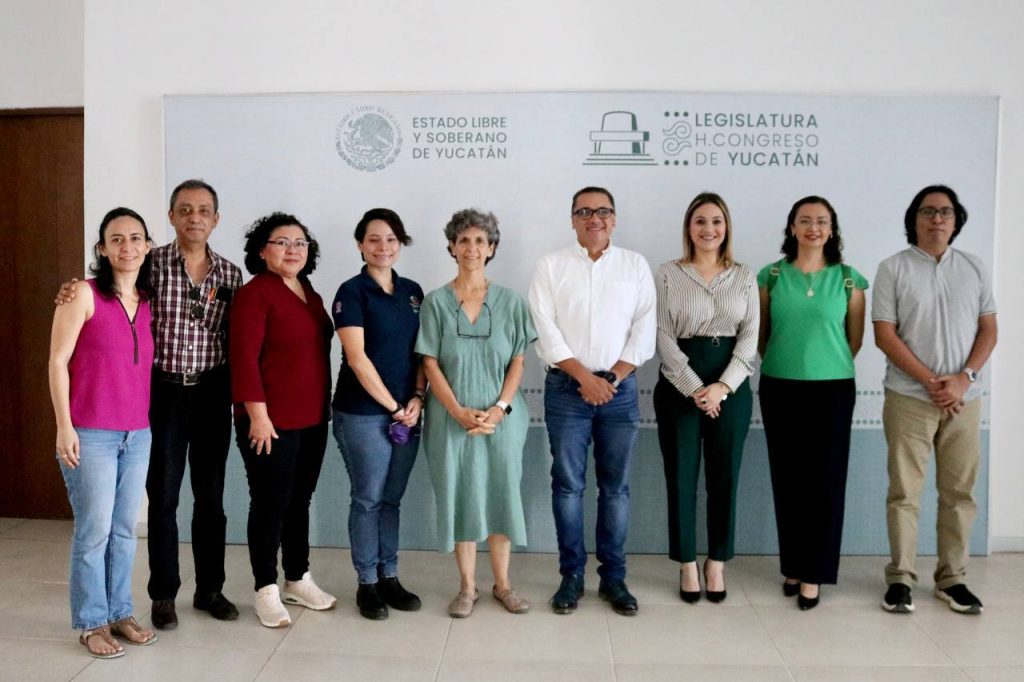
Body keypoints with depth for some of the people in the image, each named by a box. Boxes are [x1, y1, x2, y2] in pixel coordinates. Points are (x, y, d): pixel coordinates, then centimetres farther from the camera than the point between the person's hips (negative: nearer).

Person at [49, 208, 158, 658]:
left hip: (138, 434, 5)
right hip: (91, 434, -5)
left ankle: (119, 612, 25)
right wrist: (64, 426, -12)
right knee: (94, 530, 2)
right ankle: (91, 623, 17)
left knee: (124, 529, 12)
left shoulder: (149, 300, 9)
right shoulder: (83, 293, -7)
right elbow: (58, 361, -8)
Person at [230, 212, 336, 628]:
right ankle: (266, 590, 16)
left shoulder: (310, 295, 13)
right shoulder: (254, 294, -10)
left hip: (312, 420, 7)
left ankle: (298, 580, 29)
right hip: (271, 421, -7)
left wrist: (324, 409, 15)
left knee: (300, 501, 16)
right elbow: (244, 358, -16)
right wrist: (257, 414, -19)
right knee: (270, 504, 2)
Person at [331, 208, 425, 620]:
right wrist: (393, 406, -11)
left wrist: (417, 398, -3)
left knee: (392, 498, 13)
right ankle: (367, 583, 16)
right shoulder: (352, 292, -7)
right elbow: (357, 358, -13)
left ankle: (390, 577, 23)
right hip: (362, 413, -5)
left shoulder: (412, 291, 11)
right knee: (367, 498, 3)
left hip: (407, 411, 5)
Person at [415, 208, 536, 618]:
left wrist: (499, 408, -11)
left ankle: (502, 583, 21)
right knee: (459, 495, 5)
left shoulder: (509, 302, 4)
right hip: (452, 418, -1)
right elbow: (430, 364, -3)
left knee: (501, 493, 6)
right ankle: (467, 587, 18)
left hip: (501, 417, 1)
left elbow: (517, 362, 2)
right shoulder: (436, 302, 1)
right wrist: (459, 411, -13)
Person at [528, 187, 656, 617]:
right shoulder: (552, 265, 3)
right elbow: (546, 329, -5)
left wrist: (611, 378, -8)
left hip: (620, 389, 1)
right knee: (568, 484, 3)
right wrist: (586, 377, -11)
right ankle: (571, 576, 15)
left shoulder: (636, 266, 7)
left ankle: (613, 577, 18)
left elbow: (644, 331, 2)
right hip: (566, 389, -1)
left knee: (615, 486, 7)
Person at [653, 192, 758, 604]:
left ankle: (717, 564, 22)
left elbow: (750, 337, 2)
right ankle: (687, 565, 18)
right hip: (680, 385, -2)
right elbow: (664, 337, -5)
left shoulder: (744, 277, 8)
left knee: (724, 476, 7)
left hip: (731, 386, 2)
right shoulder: (668, 275, 1)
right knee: (681, 476, 3)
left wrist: (723, 387, -11)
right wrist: (695, 389, -13)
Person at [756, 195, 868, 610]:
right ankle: (793, 565, 19)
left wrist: (825, 366, 10)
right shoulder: (772, 276, 3)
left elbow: (855, 338, 8)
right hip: (780, 388, 1)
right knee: (787, 479, 6)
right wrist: (787, 364, 10)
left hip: (832, 389, -1)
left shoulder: (849, 279, 1)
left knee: (825, 481, 1)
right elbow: (761, 335, 9)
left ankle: (814, 574, 10)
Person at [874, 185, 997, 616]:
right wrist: (931, 381, -12)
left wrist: (964, 378, -9)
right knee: (904, 492, 1)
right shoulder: (893, 268, -1)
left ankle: (952, 578, 20)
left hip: (965, 400, 3)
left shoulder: (974, 268, 9)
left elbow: (989, 330, 7)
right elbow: (884, 335, -7)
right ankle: (900, 577, 11)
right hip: (909, 398, -3)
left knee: (959, 492, 8)